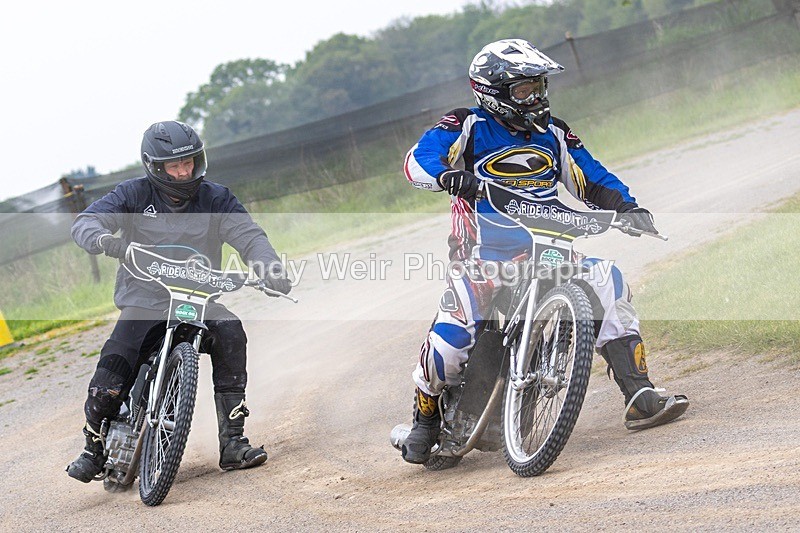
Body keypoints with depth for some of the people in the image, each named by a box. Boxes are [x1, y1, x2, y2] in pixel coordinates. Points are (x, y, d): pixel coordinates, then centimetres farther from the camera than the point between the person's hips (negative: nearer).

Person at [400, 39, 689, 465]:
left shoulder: (553, 135, 15)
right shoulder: (469, 127, 0)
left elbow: (592, 180, 16)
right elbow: (418, 159, -13)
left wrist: (626, 206, -4)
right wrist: (450, 176, -35)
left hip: (547, 249, 5)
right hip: (484, 253, -5)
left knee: (607, 284, -16)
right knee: (455, 329, -27)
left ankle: (640, 397, -15)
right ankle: (425, 416, 0)